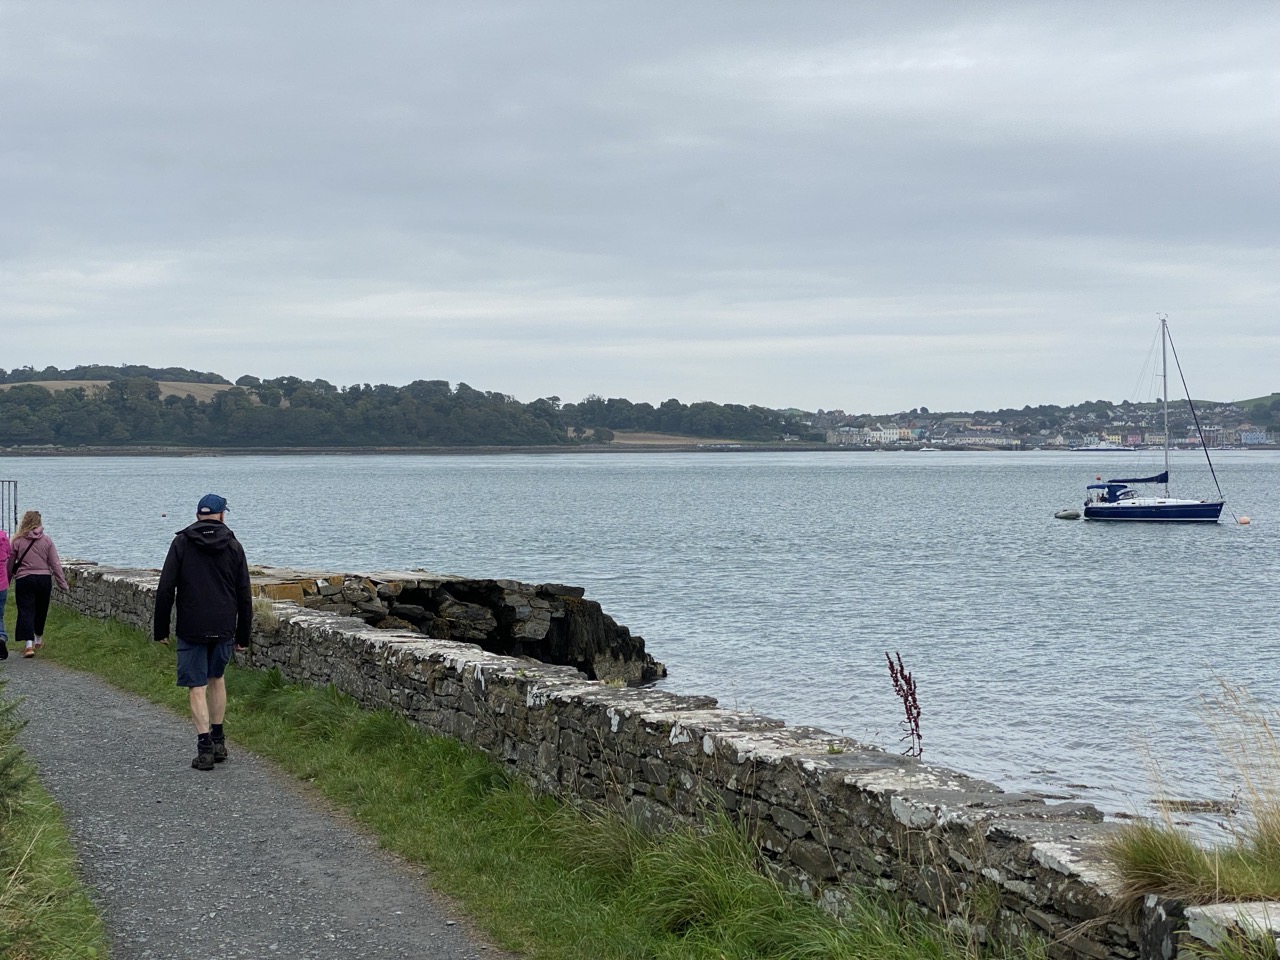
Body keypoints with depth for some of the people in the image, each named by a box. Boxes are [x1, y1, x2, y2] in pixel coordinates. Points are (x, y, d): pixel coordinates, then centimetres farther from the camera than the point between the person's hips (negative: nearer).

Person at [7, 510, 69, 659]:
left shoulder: (18, 541, -5)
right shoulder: (47, 540, -1)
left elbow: (9, 564, 2)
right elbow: (55, 564, 0)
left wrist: (7, 581, 16)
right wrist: (62, 584, 6)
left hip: (24, 580, -3)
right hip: (44, 579, 3)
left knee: (26, 611, -2)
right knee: (41, 611, 19)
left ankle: (29, 644, -17)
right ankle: (38, 640, 37)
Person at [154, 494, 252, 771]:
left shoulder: (181, 542, 0)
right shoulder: (233, 546, 4)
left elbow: (165, 590, -5)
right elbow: (244, 596, 5)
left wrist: (160, 629, 2)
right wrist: (243, 636, 12)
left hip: (191, 629, -2)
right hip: (224, 629, 2)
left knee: (196, 686, 1)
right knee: (217, 677, 21)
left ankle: (205, 747, -8)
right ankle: (218, 742, 22)